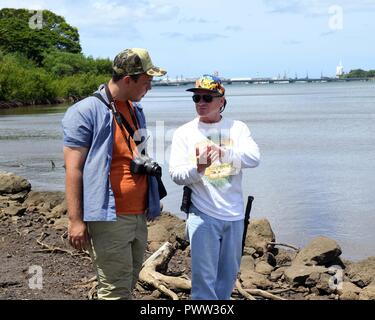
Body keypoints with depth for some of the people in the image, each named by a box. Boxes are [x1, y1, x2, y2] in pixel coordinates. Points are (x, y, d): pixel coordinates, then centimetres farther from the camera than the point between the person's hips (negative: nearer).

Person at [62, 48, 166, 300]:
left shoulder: (136, 110, 14)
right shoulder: (85, 111, -9)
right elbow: (74, 169, -12)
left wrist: (153, 203, 17)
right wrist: (75, 220, -15)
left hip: (139, 216, 8)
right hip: (109, 219, -7)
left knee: (129, 285, 13)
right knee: (116, 290, -5)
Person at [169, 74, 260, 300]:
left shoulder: (238, 129, 4)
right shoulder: (184, 133, 0)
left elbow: (254, 158, -13)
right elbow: (176, 173, -7)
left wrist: (223, 153, -29)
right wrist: (198, 168, -28)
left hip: (235, 214, 3)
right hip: (203, 215, -2)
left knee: (229, 273, 16)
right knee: (204, 277, -2)